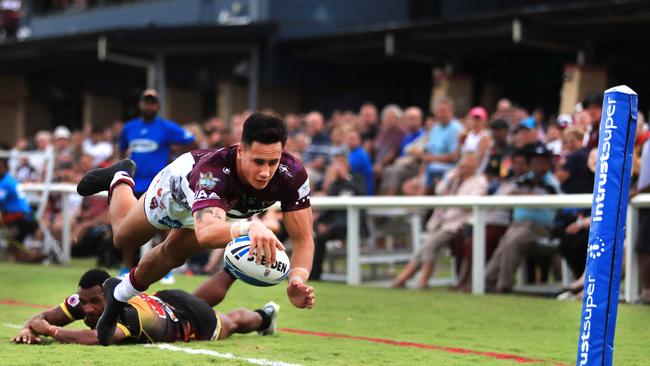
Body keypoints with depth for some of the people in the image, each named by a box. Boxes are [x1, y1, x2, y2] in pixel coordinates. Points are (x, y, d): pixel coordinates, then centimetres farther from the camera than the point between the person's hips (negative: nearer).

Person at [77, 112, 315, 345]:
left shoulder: (292, 175, -42)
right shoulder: (214, 169, -53)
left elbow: (303, 239, -40)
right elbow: (205, 232, -69)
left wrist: (297, 279, -60)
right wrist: (248, 228, -89)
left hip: (230, 202, 3)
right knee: (124, 238, 24)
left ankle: (121, 293, 46)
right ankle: (121, 178, 56)